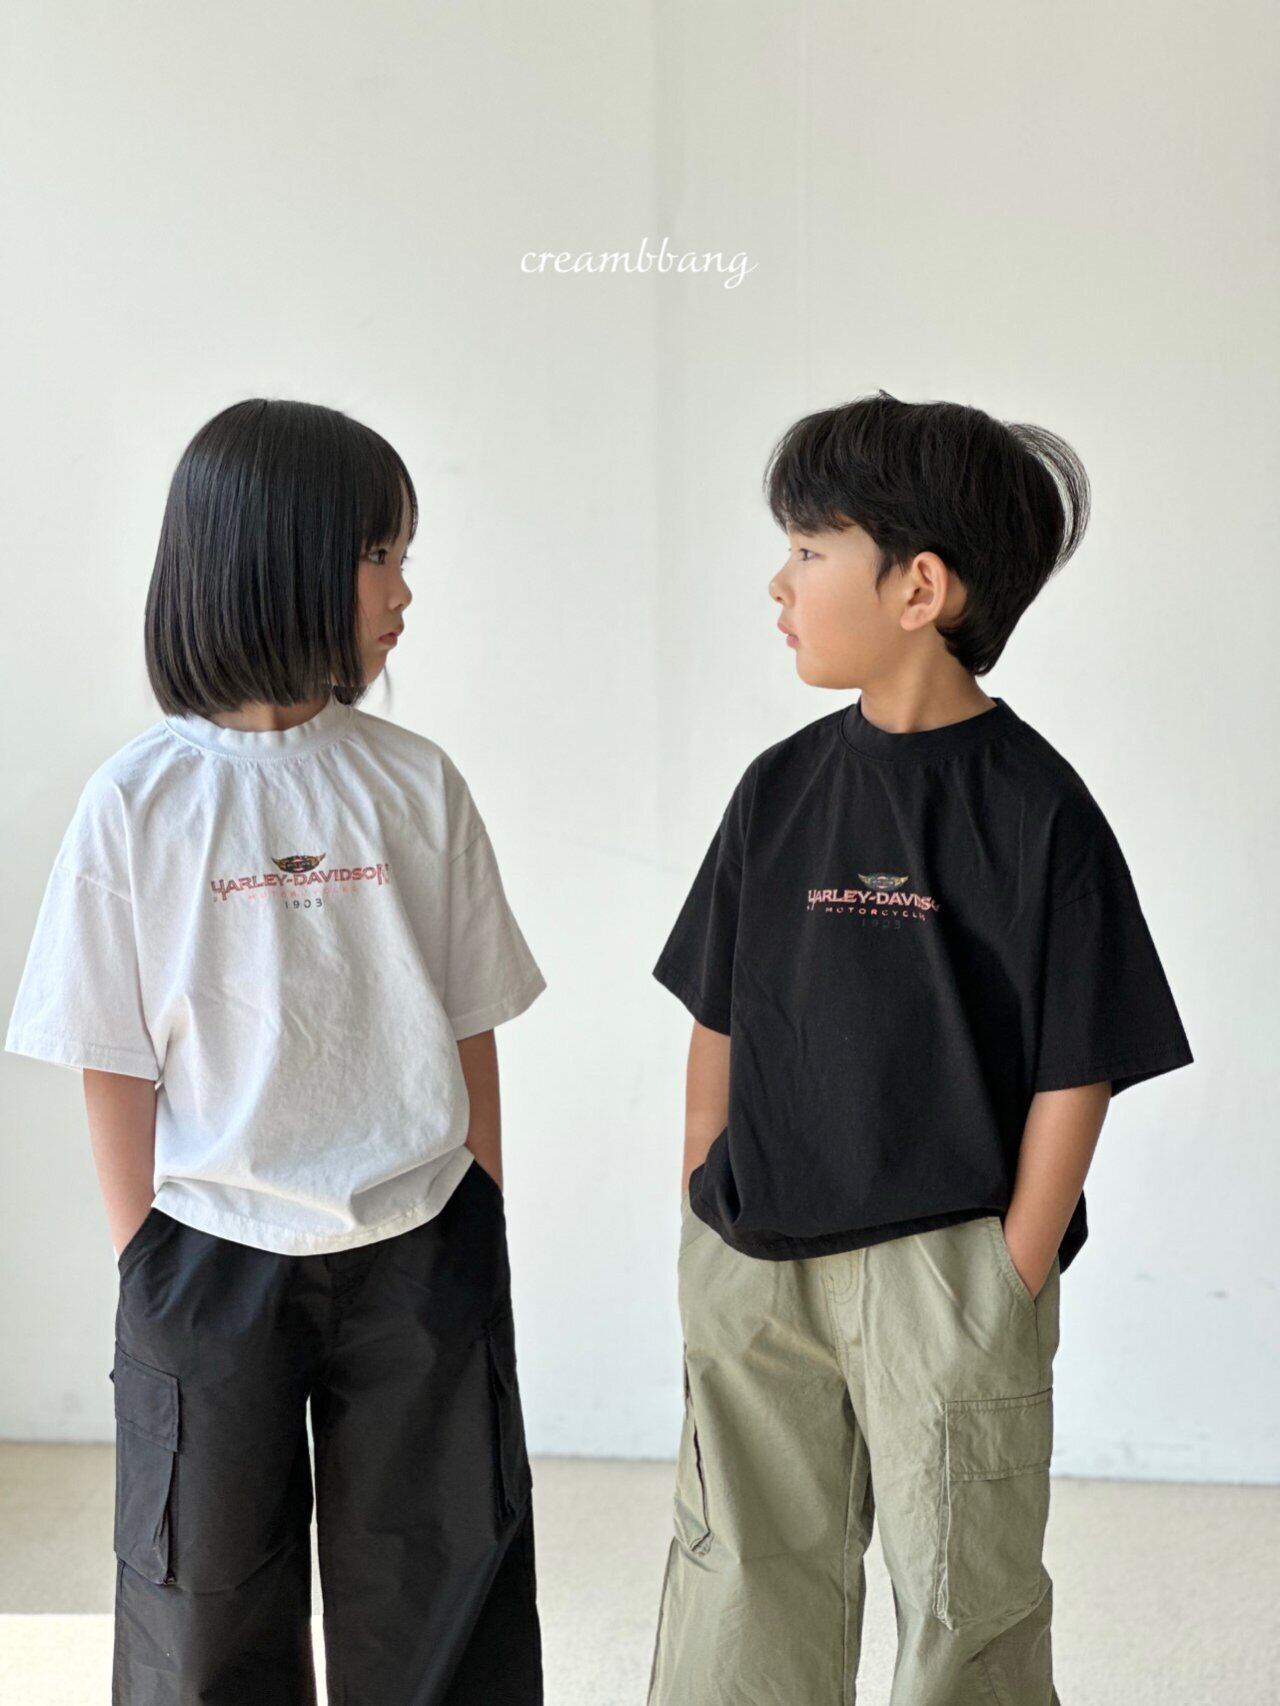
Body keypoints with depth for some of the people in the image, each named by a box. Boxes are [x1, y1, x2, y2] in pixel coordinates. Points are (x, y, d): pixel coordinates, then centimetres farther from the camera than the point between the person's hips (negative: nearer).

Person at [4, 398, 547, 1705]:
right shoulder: (137, 801, -8)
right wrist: (147, 1270, -3)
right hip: (212, 1265, -1)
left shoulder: (415, 784, -2)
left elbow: (467, 1034, 4)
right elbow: (114, 1064, -4)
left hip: (418, 1257, 2)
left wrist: (475, 1241, 4)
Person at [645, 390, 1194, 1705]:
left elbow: (1074, 1073, -8)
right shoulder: (780, 787, 3)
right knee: (742, 1596, 15)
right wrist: (701, 1223, 6)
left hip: (946, 1266, -4)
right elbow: (719, 1022, 8)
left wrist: (1012, 1282, -8)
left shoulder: (1036, 810, -11)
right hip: (754, 1262, 4)